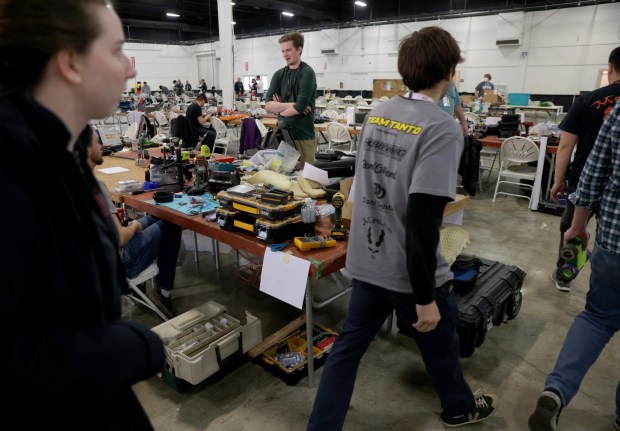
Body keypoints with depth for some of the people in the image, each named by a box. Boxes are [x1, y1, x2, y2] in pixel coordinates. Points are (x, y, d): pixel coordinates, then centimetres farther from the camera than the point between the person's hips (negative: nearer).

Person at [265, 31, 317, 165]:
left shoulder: (307, 73, -8)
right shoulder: (279, 74, 10)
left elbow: (300, 107, -18)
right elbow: (268, 104, -1)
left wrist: (279, 108, -2)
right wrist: (291, 105, -13)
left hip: (303, 136, -5)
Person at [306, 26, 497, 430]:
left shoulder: (376, 113, 2)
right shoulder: (442, 128, -21)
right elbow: (422, 221, -27)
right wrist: (426, 297, -19)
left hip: (366, 261, 6)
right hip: (411, 270, -5)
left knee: (347, 347, 17)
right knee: (441, 347, 22)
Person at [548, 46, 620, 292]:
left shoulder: (587, 100, -6)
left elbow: (565, 145, -8)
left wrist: (558, 180, 1)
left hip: (583, 181, 0)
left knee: (570, 229, 18)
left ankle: (563, 277, 31)